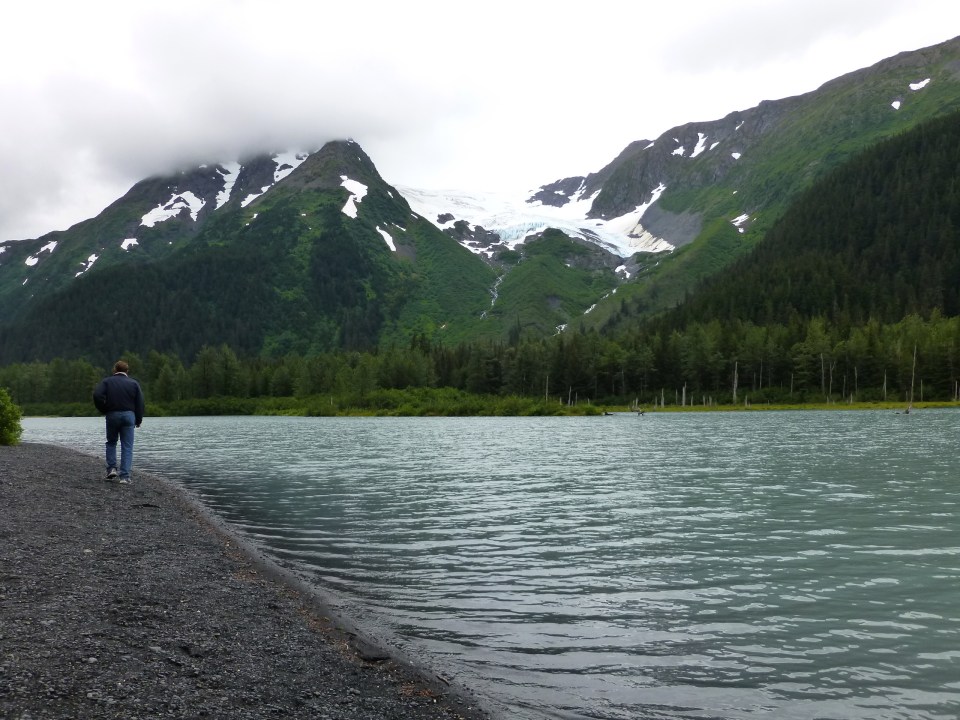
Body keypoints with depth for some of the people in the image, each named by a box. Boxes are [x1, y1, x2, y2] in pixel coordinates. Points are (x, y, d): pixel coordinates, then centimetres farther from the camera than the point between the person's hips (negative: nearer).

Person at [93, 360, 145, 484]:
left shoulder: (106, 381, 5)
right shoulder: (134, 383, 7)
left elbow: (97, 395, -12)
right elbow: (140, 403, 2)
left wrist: (104, 410, 1)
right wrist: (138, 420, 10)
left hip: (112, 415, 0)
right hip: (129, 415, 0)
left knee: (111, 442, 21)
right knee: (127, 447, 1)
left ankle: (112, 468, 9)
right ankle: (125, 476, -3)